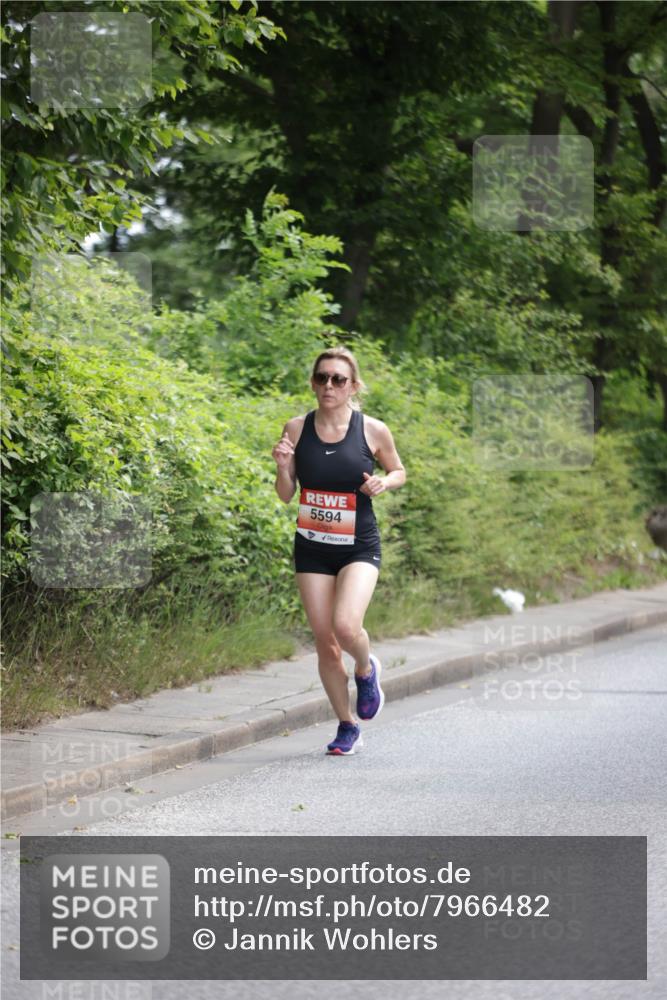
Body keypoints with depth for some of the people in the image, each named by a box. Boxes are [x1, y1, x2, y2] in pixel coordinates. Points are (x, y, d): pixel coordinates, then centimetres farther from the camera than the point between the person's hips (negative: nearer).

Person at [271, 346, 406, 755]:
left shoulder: (373, 431, -7)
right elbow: (286, 495, 4)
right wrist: (283, 467, -16)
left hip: (359, 547, -2)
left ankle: (366, 669, 13)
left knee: (345, 625, -23)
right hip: (312, 548, 2)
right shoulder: (297, 429, -3)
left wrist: (383, 483, -12)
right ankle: (348, 727, 19)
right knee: (325, 642, 2)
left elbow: (399, 471, 10)